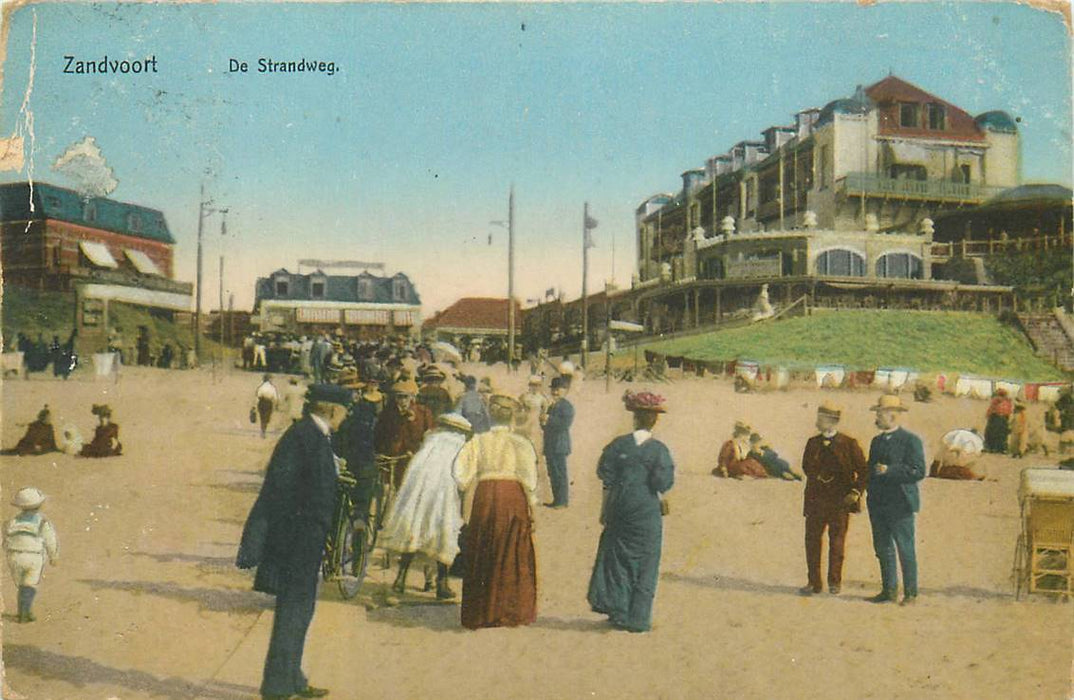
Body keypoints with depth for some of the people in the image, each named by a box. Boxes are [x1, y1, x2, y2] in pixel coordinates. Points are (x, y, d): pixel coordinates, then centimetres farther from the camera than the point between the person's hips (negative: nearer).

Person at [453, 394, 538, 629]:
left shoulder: (477, 442, 5)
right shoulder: (520, 443, 0)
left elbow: (460, 473, -2)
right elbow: (529, 479, -7)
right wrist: (531, 505, 0)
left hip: (483, 496, 2)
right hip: (513, 497, -2)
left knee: (481, 558, 10)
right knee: (513, 556, 8)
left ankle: (479, 614, 15)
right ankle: (513, 611, 11)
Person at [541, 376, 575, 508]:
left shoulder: (566, 406, -9)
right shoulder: (552, 406, 19)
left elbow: (565, 423, -22)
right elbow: (546, 425, 25)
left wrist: (549, 419, -21)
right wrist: (543, 422, 2)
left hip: (560, 446, -9)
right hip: (550, 446, 9)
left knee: (560, 474, -7)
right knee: (553, 474, 13)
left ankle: (562, 501, -3)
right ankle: (557, 500, 20)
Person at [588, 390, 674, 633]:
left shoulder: (618, 444, -2)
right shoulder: (659, 449, -9)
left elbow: (604, 474, -1)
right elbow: (663, 483, -13)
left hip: (619, 509, 2)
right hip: (647, 512, -2)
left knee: (616, 559, 15)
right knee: (643, 564, 6)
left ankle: (616, 610, 17)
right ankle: (637, 619, 8)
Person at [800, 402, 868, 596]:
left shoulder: (849, 443, -3)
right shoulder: (813, 442, 11)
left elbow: (863, 471, 0)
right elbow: (806, 467, 15)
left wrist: (856, 491, -8)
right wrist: (818, 476, 0)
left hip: (840, 500, -4)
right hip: (816, 500, 4)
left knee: (837, 540, 4)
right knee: (812, 538, 3)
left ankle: (834, 582, 16)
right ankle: (814, 582, 13)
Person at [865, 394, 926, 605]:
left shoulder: (910, 440, -7)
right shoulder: (877, 441, 15)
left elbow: (918, 471, -14)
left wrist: (890, 471, -21)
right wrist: (870, 497, 11)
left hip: (900, 505, -7)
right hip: (878, 506, 7)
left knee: (906, 551, -1)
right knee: (883, 549, 10)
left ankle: (910, 593, 8)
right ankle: (889, 590, 19)